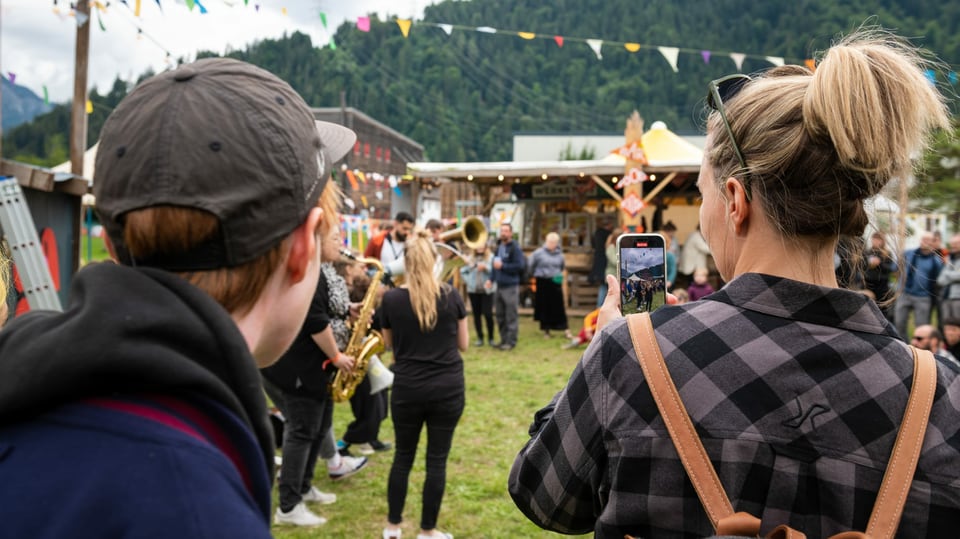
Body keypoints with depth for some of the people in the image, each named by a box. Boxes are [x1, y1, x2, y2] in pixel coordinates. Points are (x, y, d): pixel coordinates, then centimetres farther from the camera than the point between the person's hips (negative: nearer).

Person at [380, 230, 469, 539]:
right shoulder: (451, 295, -6)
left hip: (407, 389, 0)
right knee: (437, 460, 8)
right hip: (448, 388, 0)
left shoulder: (391, 299, -7)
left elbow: (390, 345, 7)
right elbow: (463, 344, 4)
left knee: (403, 456, 16)